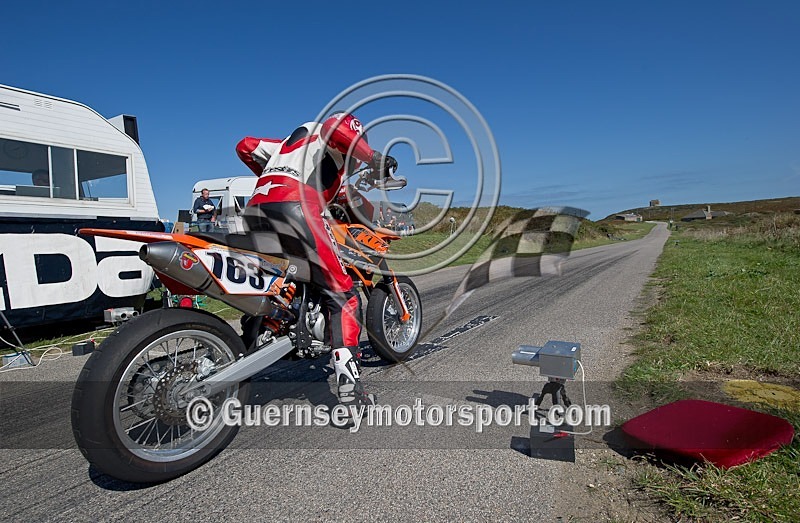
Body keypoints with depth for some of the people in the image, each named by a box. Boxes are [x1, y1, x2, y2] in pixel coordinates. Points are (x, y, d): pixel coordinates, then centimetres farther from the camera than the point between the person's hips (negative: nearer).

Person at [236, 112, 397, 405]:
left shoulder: (294, 140, 40)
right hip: (295, 207, -8)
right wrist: (375, 159, -5)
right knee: (342, 295, -7)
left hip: (254, 210, 8)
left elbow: (245, 146, 39)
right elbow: (335, 127, -8)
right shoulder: (347, 126, 18)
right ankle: (349, 391, -15)